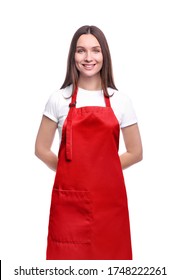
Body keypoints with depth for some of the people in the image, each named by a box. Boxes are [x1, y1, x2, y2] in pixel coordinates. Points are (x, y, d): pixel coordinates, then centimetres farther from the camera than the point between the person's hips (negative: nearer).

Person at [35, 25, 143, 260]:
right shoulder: (59, 99, 2)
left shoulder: (120, 100, 4)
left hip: (109, 199, 1)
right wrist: (71, 171, 8)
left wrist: (103, 170, 5)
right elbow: (41, 148, 8)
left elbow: (136, 153, 8)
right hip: (69, 199, -1)